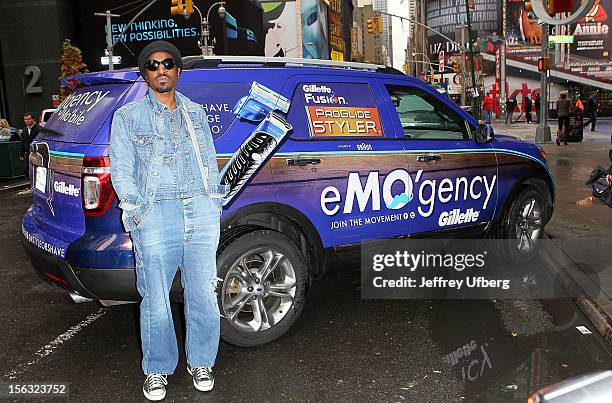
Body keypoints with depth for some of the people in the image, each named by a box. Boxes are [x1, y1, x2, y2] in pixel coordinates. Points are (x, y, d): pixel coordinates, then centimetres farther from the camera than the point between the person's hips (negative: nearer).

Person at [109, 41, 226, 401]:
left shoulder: (196, 112, 16)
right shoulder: (128, 116, 8)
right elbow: (121, 171, 5)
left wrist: (214, 205, 8)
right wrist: (136, 211, -6)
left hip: (202, 213, 3)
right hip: (156, 215, -2)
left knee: (203, 296, 7)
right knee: (156, 301, 2)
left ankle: (201, 363, 27)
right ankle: (157, 370, 24)